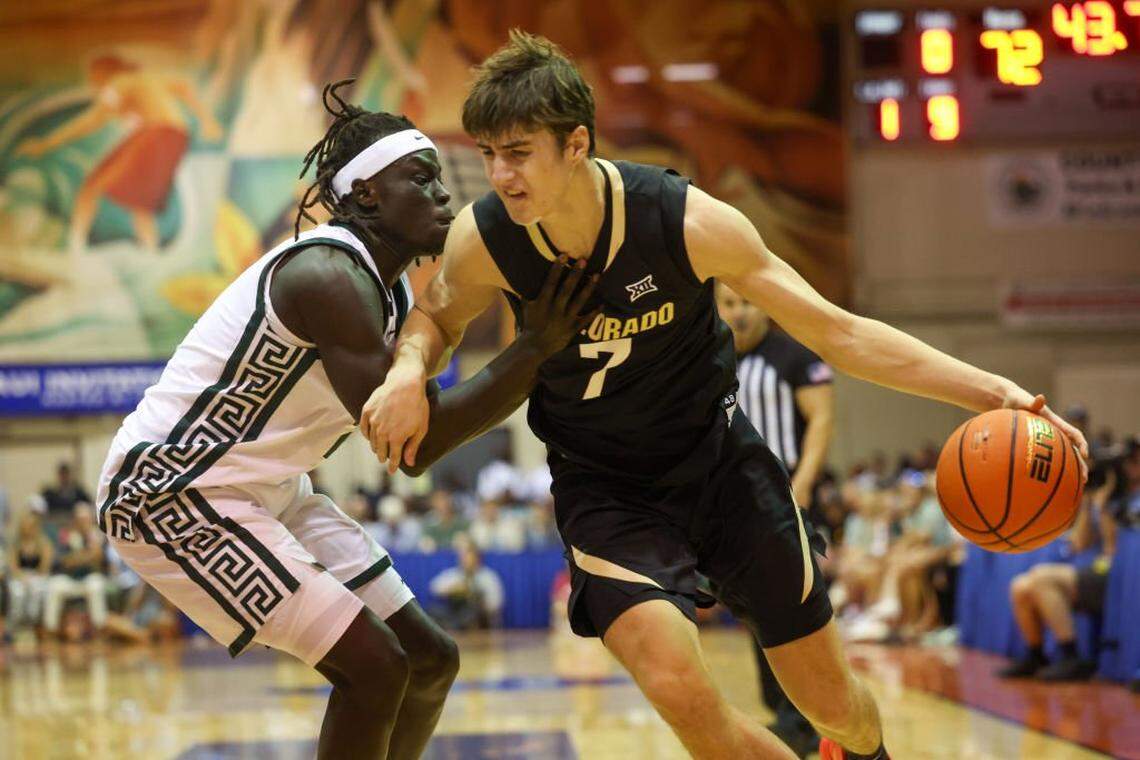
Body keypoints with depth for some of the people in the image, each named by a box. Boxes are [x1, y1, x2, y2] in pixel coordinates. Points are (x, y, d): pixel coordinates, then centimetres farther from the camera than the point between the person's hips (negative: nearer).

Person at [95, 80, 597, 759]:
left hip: (267, 492, 10)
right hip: (171, 492, -10)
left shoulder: (391, 289, 7)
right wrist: (534, 348, -26)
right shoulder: (328, 276, -24)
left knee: (430, 661, 9)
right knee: (374, 666, -17)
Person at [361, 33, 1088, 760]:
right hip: (604, 488, 0)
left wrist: (994, 390, -26)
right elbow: (439, 316, 6)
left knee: (832, 699, 7)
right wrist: (408, 372, -18)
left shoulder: (689, 222, -25)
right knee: (679, 691, -24)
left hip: (718, 456, 0)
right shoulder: (483, 241, -19)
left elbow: (838, 332, -18)